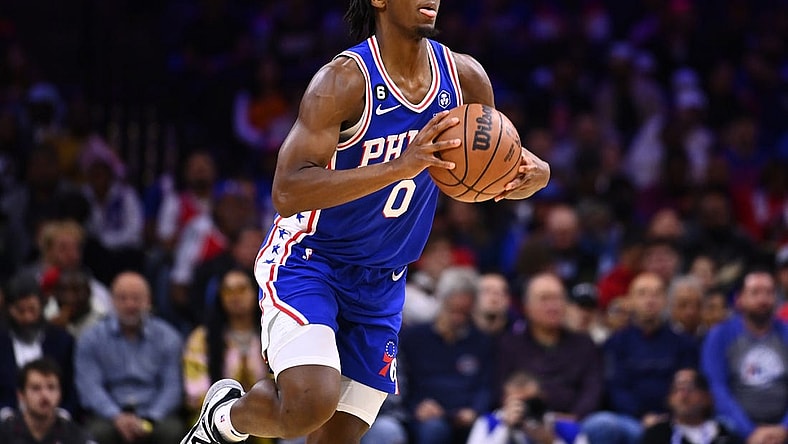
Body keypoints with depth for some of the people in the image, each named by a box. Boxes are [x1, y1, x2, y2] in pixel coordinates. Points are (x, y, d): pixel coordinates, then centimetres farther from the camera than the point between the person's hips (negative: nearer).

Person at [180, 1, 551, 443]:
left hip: (381, 282, 6)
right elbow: (287, 193, -30)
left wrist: (533, 172, -14)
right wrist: (398, 167, -39)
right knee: (311, 403, -27)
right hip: (308, 258, -6)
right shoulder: (346, 80, -22)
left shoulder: (465, 78, -4)